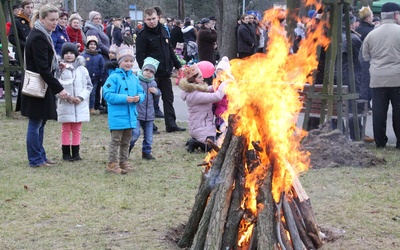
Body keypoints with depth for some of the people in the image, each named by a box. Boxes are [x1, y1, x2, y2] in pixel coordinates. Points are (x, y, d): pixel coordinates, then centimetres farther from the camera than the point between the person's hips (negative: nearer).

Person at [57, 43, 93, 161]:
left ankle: (75, 153, 15)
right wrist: (67, 97, -16)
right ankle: (66, 153, 11)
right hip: (65, 105, -2)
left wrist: (81, 97, -9)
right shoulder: (61, 68, -4)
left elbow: (89, 86, 5)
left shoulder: (82, 69, 4)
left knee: (77, 129, 8)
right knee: (66, 129, 5)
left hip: (80, 105, 2)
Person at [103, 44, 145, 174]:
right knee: (116, 140, -3)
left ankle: (123, 162, 25)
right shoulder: (114, 77, -11)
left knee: (126, 141, 16)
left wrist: (139, 98, -10)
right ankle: (112, 163, 3)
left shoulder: (134, 78, 10)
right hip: (117, 116, -7)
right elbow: (107, 94, -17)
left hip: (131, 116, 7)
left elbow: (141, 92, 14)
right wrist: (124, 98, -21)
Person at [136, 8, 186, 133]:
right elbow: (140, 56, -15)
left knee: (169, 99, 9)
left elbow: (170, 50, 18)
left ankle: (171, 125, 14)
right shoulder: (143, 35, -10)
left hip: (165, 72, 7)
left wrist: (178, 65, 17)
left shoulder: (163, 31, 11)